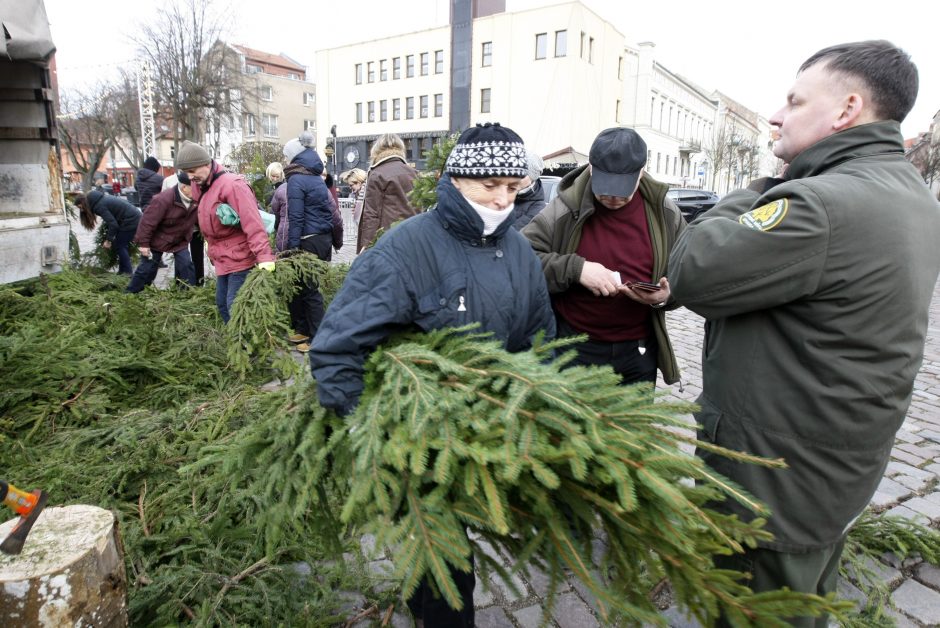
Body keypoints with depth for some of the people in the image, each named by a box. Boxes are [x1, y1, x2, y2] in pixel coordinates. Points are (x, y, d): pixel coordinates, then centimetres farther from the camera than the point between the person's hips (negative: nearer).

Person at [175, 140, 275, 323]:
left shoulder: (232, 184, -19)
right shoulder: (200, 187, 11)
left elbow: (253, 224, -27)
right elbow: (208, 225, 16)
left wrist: (264, 256, -35)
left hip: (240, 258, -9)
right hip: (222, 259, 10)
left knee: (235, 307, -8)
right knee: (222, 305, 16)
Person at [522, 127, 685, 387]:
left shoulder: (664, 212, 0)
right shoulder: (564, 209, -10)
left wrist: (667, 294, -12)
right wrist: (576, 268, -25)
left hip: (639, 352, 3)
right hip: (575, 349, -2)